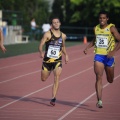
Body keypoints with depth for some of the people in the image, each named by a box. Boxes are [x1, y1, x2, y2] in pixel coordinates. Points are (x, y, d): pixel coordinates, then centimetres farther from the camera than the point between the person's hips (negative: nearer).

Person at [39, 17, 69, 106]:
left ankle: (53, 98, -17)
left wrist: (66, 55, 9)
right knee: (43, 79, 11)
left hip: (58, 61, 1)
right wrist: (41, 52, -31)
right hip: (47, 60, -1)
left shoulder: (63, 36, 6)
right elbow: (41, 45, -11)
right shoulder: (47, 34, -6)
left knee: (57, 78, -18)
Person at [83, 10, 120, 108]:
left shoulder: (111, 28, -8)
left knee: (110, 80, 11)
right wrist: (87, 48, 10)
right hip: (98, 56, 2)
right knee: (99, 78, -12)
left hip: (108, 56, -2)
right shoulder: (96, 28, 6)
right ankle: (99, 100, -15)